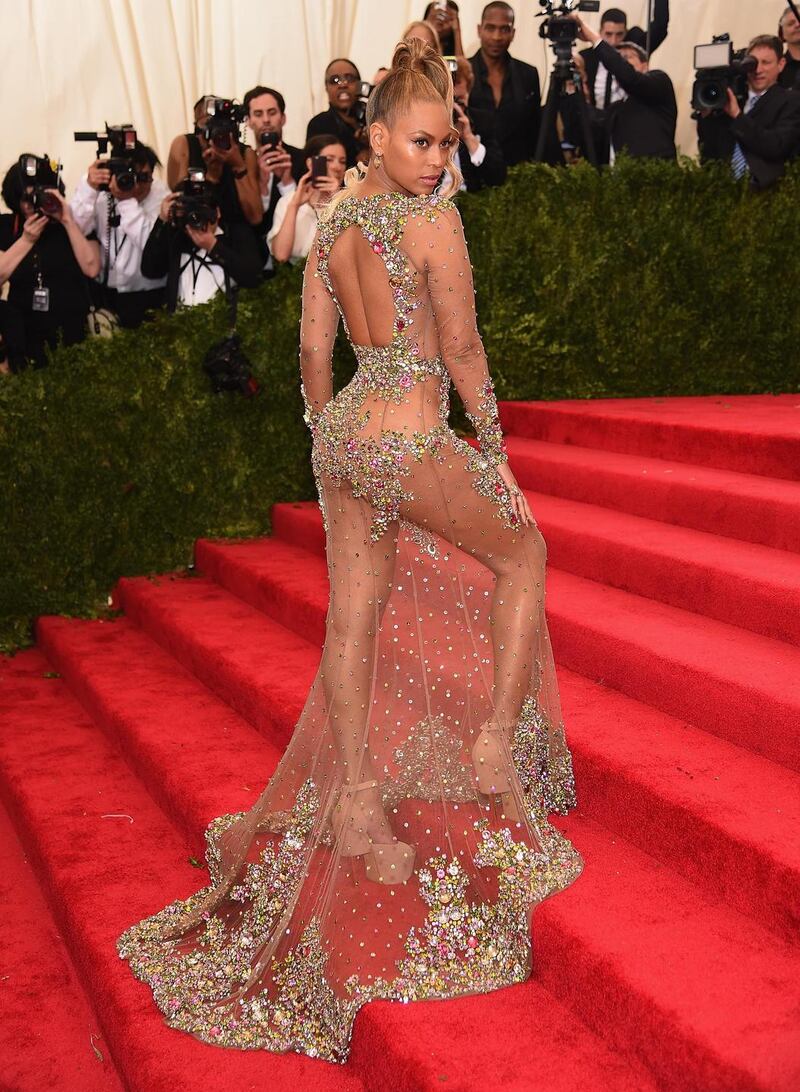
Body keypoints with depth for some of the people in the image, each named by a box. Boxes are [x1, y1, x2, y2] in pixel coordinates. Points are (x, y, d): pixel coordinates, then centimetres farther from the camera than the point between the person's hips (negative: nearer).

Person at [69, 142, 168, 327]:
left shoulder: (159, 195, -9)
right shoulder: (100, 190, -4)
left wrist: (127, 201, -28)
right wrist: (89, 188, -27)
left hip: (147, 293, -2)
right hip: (104, 289, 2)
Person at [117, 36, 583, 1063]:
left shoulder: (331, 223, 10)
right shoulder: (433, 219, -12)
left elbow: (313, 351, 13)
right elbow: (461, 345, -11)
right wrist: (492, 439, 0)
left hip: (343, 434, 7)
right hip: (412, 438, -7)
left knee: (355, 618, 12)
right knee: (520, 553, 16)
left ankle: (357, 804, 19)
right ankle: (496, 745, 13)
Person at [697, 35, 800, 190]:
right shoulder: (731, 96, 17)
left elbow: (776, 147, -10)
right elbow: (710, 151, 13)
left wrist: (737, 115, -12)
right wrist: (706, 113, -2)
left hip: (762, 188, -3)